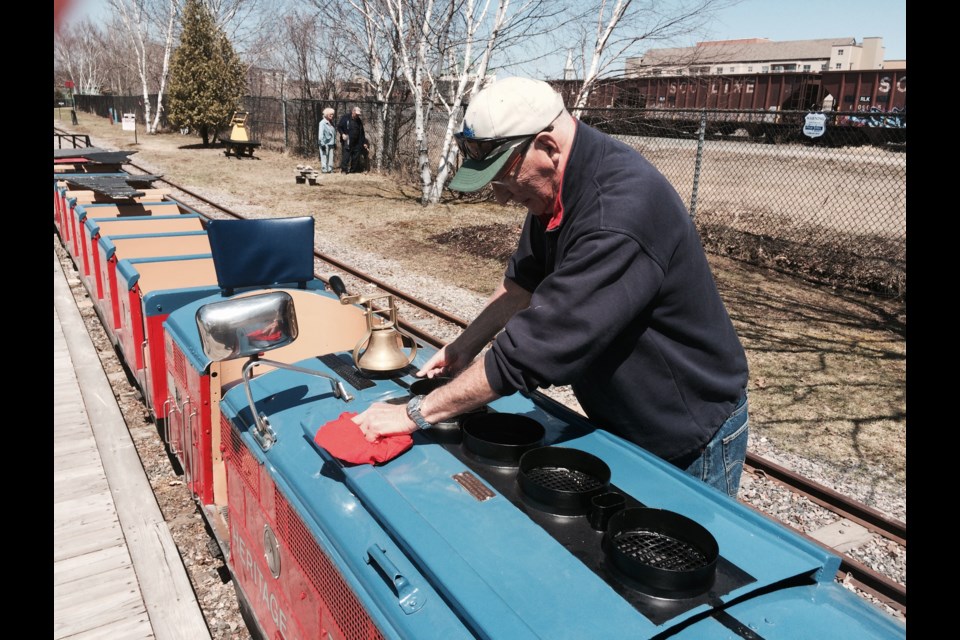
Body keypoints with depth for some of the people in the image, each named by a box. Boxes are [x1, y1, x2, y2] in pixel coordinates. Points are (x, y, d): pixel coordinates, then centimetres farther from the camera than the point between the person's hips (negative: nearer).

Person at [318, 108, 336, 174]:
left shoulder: (331, 122, 14)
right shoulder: (322, 122, -8)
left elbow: (334, 133, 18)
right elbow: (321, 134, -12)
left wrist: (335, 142, 14)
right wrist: (322, 143, -16)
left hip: (331, 143, 7)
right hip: (325, 143, -7)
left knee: (331, 157, 6)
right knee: (324, 156, -4)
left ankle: (330, 169, 11)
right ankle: (324, 169, 0)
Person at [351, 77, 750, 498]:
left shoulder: (621, 213, -36)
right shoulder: (556, 187, -6)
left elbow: (534, 349, -36)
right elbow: (525, 278, 11)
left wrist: (418, 413, -27)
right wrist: (468, 343, 1)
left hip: (690, 444, -8)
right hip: (618, 423, 8)